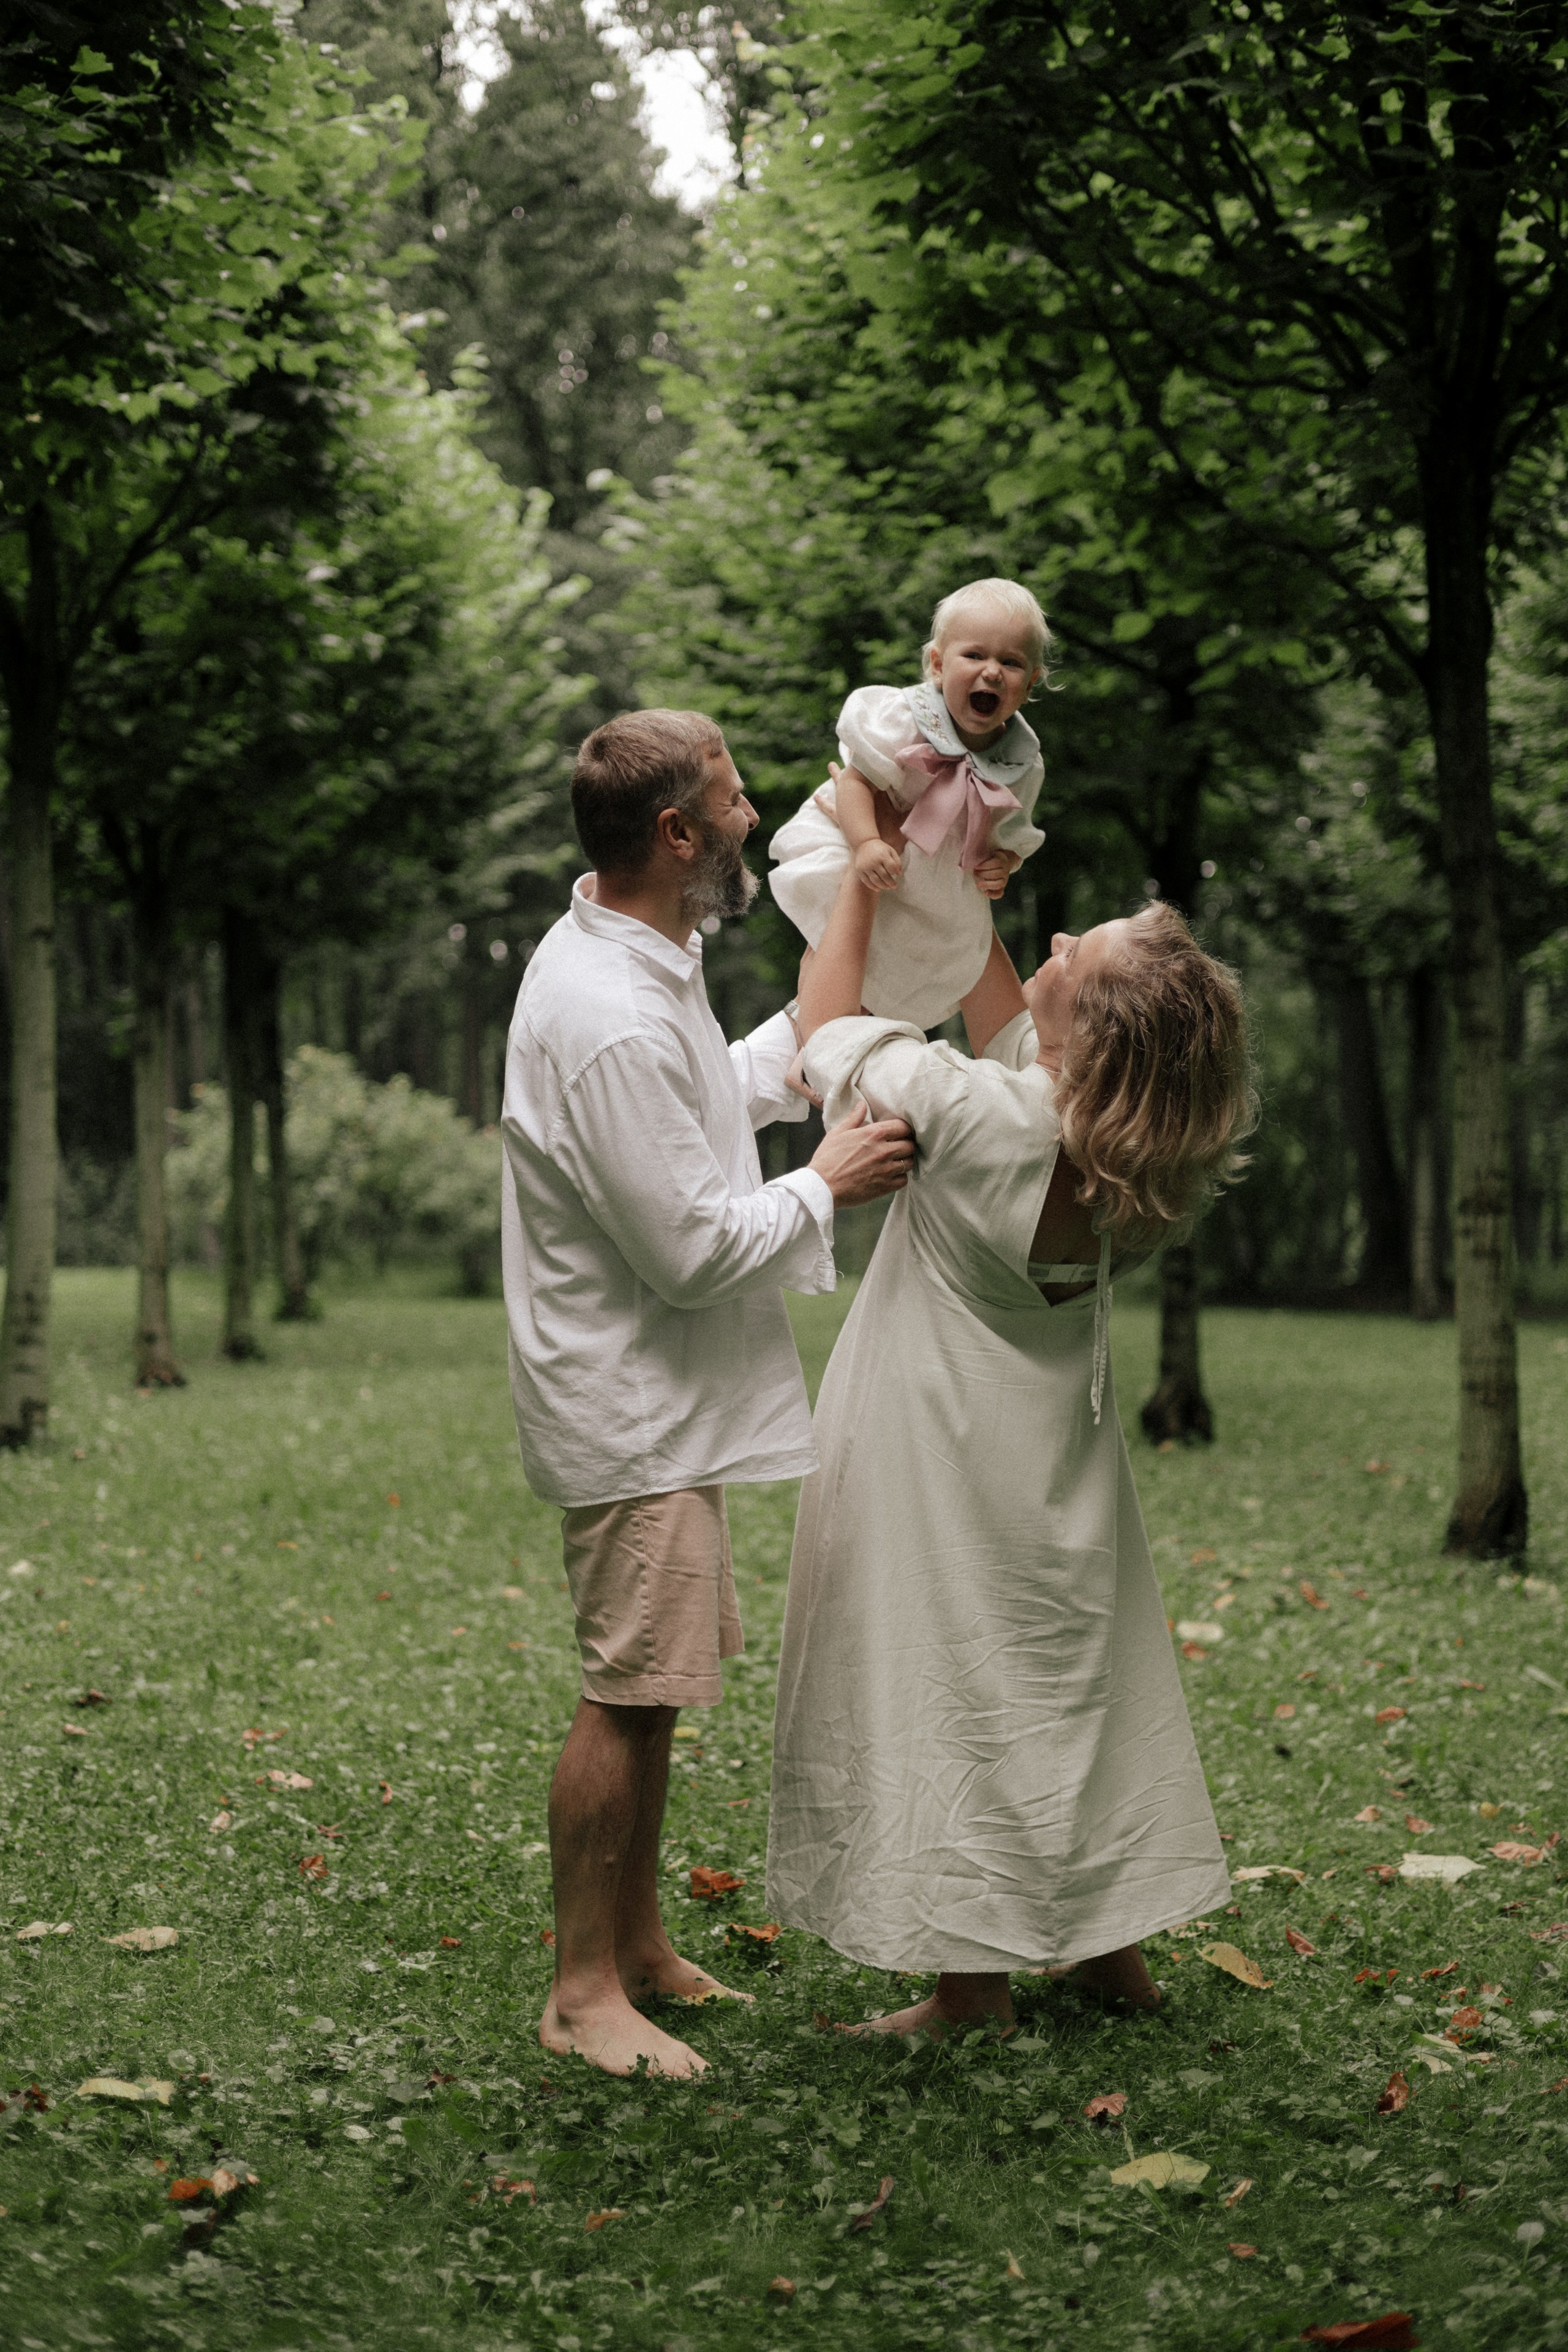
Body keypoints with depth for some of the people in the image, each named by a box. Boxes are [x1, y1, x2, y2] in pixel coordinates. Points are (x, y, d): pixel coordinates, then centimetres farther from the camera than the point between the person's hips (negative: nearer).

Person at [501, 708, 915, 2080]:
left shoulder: (637, 963, 7)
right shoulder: (612, 1021, -27)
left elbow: (706, 1103, 24)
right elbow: (690, 1248, -24)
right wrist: (827, 1187, -11)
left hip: (663, 1405, 11)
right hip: (634, 1412, -11)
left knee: (656, 1688, 18)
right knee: (630, 1697, -3)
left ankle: (639, 1945, 31)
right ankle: (583, 1991, 9)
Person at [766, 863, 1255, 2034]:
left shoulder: (982, 1117, -29)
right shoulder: (1117, 1125, -9)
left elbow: (830, 1020, -13)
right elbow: (1006, 1018, 10)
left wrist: (867, 876, -4)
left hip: (940, 1449, -7)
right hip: (1052, 1454, 7)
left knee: (946, 1684, 4)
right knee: (1073, 1671, 18)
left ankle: (975, 1977, 12)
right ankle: (1114, 1937, 29)